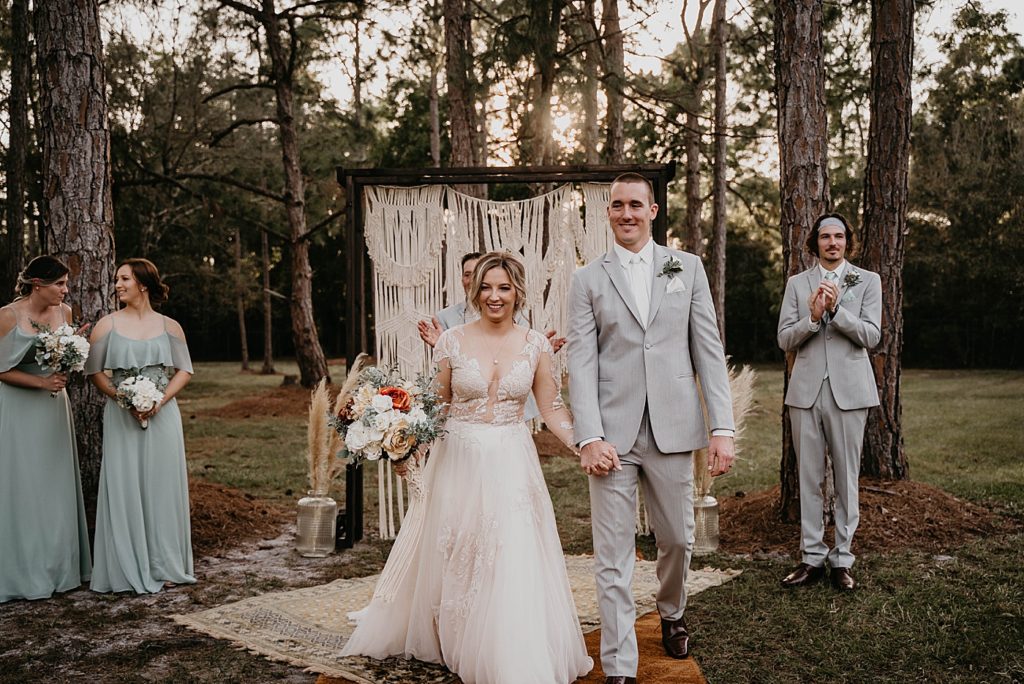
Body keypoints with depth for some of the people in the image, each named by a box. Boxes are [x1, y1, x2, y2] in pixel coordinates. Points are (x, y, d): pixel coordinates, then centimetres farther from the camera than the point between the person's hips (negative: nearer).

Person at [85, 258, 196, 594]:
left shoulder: (169, 327, 4)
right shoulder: (107, 325, 2)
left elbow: (184, 370, 6)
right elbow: (94, 371, 2)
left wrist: (160, 401, -9)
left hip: (163, 414, 1)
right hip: (121, 417, -1)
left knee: (163, 487, 4)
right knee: (124, 488, 1)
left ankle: (164, 565, 15)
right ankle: (128, 568, 11)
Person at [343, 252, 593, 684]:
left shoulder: (535, 344, 0)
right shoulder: (452, 341, -2)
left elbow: (552, 409, 3)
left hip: (511, 466, 0)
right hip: (458, 462, 0)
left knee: (514, 564, -2)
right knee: (451, 560, 11)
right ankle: (447, 642, 34)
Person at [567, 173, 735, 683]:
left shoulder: (687, 267, 8)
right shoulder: (588, 279, 6)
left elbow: (708, 349, 4)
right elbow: (581, 362, -2)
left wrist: (722, 429, -3)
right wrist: (589, 438, -12)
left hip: (673, 430, 1)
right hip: (613, 434, -1)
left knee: (677, 539, 15)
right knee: (613, 557, 1)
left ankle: (671, 614, 45)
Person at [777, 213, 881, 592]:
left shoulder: (868, 281, 7)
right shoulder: (797, 283, 10)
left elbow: (871, 336, -4)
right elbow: (785, 339, 3)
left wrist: (836, 308, -16)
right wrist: (813, 317, -14)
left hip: (848, 390, -1)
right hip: (806, 390, 1)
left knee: (846, 477, 3)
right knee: (809, 478, 4)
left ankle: (842, 559, 12)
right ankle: (812, 557, 13)